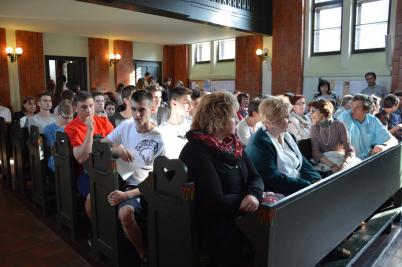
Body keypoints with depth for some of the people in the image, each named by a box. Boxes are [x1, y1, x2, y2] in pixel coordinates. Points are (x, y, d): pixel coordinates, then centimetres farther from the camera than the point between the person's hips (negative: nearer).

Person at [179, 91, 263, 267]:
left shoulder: (232, 144, 8)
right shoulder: (196, 152, -17)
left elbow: (255, 177, 5)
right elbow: (215, 202, -22)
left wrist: (254, 194, -16)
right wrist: (246, 198, -12)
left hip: (241, 219, 8)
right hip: (219, 230, -7)